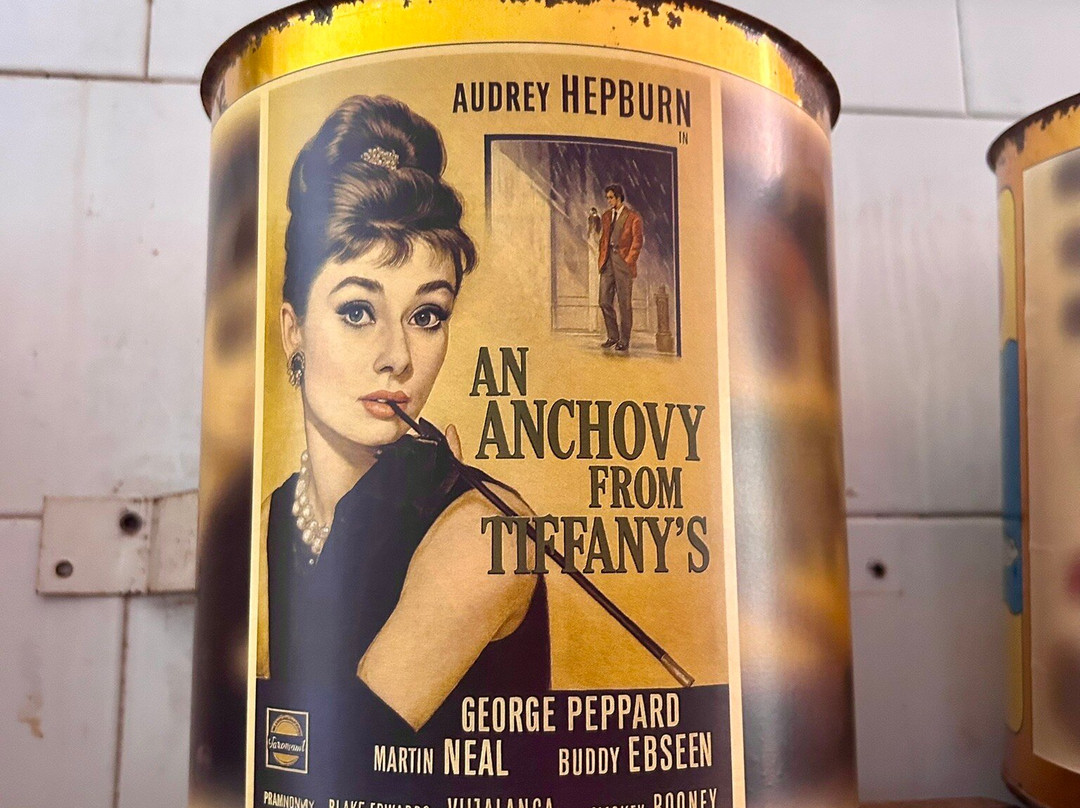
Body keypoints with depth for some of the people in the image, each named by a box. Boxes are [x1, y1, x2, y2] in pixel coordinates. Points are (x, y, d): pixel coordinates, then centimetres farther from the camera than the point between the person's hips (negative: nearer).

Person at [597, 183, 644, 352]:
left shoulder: (633, 216, -3)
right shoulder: (607, 216, 15)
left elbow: (638, 241, -6)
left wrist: (628, 261, -11)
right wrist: (602, 259, 10)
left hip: (623, 262, -6)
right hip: (608, 262, 6)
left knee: (625, 303, -1)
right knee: (605, 302, 4)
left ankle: (624, 341, 5)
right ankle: (612, 336, 18)